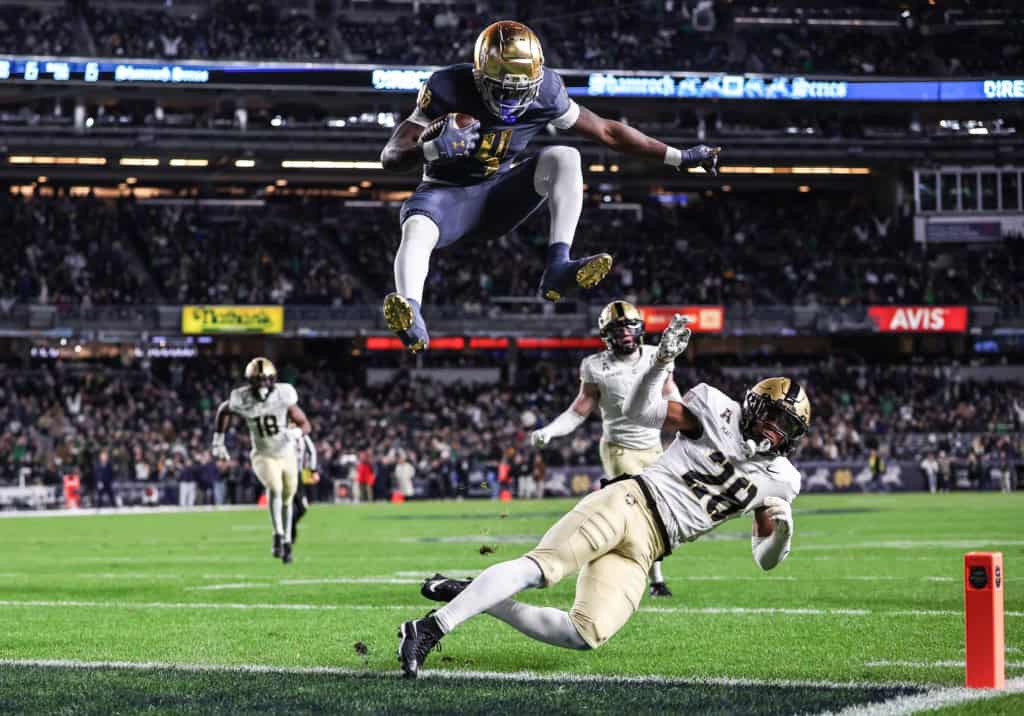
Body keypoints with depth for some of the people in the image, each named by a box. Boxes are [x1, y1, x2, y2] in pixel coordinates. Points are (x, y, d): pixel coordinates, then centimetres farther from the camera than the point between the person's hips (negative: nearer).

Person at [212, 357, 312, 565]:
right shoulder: (242, 400, -18)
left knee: (287, 499, 13)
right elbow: (223, 411, 5)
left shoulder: (284, 395, -19)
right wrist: (218, 442, 6)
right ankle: (278, 536, -22)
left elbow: (305, 424, -10)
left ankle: (286, 542, 32)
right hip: (263, 456, -2)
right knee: (275, 488, -29)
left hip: (287, 454, 2)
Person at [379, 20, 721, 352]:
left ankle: (558, 268, -33)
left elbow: (606, 131, 0)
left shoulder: (544, 92, -10)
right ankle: (411, 317, -62)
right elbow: (391, 156, -20)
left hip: (498, 194, 3)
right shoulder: (447, 89, -19)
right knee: (416, 229, -38)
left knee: (565, 159, -23)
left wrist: (678, 156, 1)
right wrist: (432, 149, -43)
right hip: (447, 193, -3)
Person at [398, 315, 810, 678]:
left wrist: (781, 533, -8)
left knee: (589, 635, -16)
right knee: (544, 566, -28)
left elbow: (766, 559, 16)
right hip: (630, 502, -4)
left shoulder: (779, 480, 12)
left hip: (644, 550, 4)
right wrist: (665, 360, -15)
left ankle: (477, 598, -3)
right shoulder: (721, 413, 2)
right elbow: (640, 410, 2)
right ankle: (429, 629, -26)